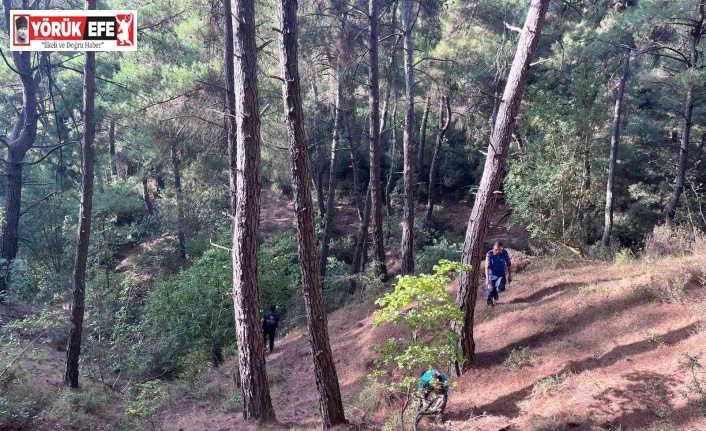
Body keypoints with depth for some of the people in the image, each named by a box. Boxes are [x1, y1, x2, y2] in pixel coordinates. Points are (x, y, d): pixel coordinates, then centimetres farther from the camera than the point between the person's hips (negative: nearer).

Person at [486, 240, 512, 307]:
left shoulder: (504, 252, -13)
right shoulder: (489, 254, -20)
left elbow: (508, 264, 1)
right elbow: (487, 267, -24)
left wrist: (510, 275, 4)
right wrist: (487, 278, -32)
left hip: (501, 275, 1)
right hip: (492, 275, -1)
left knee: (501, 288, -20)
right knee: (491, 289, -2)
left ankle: (495, 291, 18)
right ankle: (489, 301, 30)